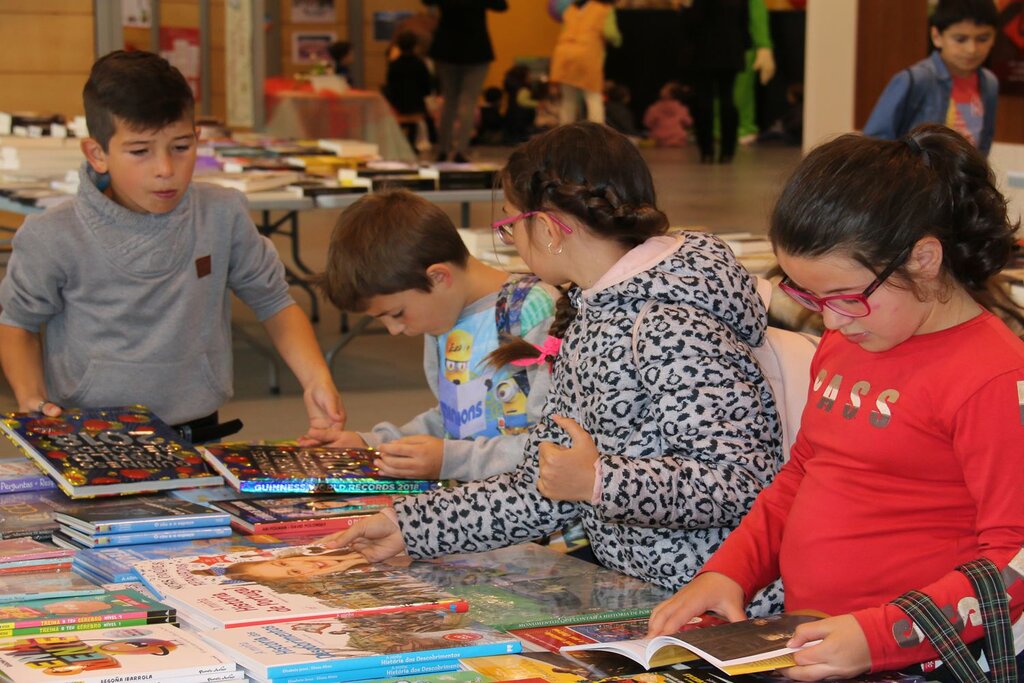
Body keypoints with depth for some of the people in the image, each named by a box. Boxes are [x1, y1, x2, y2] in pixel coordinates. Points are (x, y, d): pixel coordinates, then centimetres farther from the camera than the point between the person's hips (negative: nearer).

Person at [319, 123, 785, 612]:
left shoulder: (669, 327, -17)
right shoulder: (588, 319, 12)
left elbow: (745, 480, -24)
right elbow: (542, 492, 14)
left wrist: (600, 481, -25)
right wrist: (408, 526, 12)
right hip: (631, 596, 8)